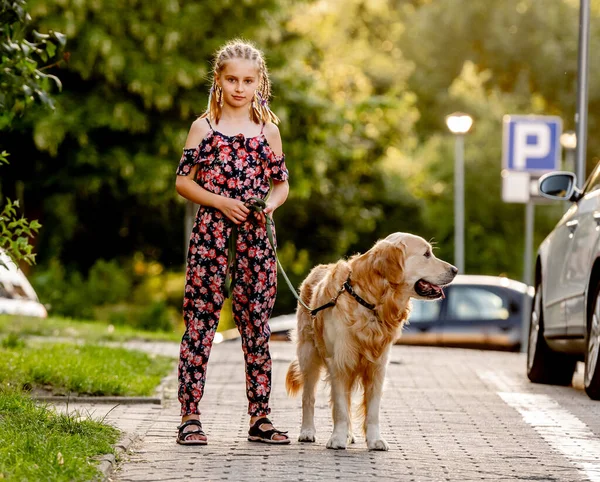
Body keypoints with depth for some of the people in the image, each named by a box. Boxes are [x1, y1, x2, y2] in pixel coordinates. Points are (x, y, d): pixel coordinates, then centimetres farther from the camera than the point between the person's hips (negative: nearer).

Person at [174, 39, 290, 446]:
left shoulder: (268, 130, 9)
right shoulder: (204, 127, 3)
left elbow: (282, 184, 15)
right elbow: (183, 181, 3)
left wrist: (269, 205, -6)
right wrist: (220, 201, -11)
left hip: (255, 236, 2)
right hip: (211, 233, -2)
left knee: (256, 324, 6)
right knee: (200, 322, -4)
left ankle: (260, 416, 11)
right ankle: (190, 416, -2)